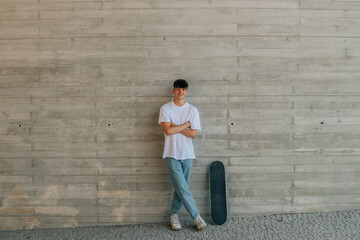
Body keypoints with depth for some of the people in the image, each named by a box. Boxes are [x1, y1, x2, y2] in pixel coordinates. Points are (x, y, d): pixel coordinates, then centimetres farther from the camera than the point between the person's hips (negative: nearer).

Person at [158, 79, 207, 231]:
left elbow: (193, 134, -4)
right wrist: (186, 124, -8)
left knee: (181, 188, 10)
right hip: (172, 154, -2)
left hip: (187, 154, 3)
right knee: (183, 189, -4)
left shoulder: (193, 110, 4)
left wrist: (175, 126, -11)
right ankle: (196, 216, 9)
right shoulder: (165, 109, -2)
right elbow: (168, 130, -14)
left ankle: (174, 215, 27)